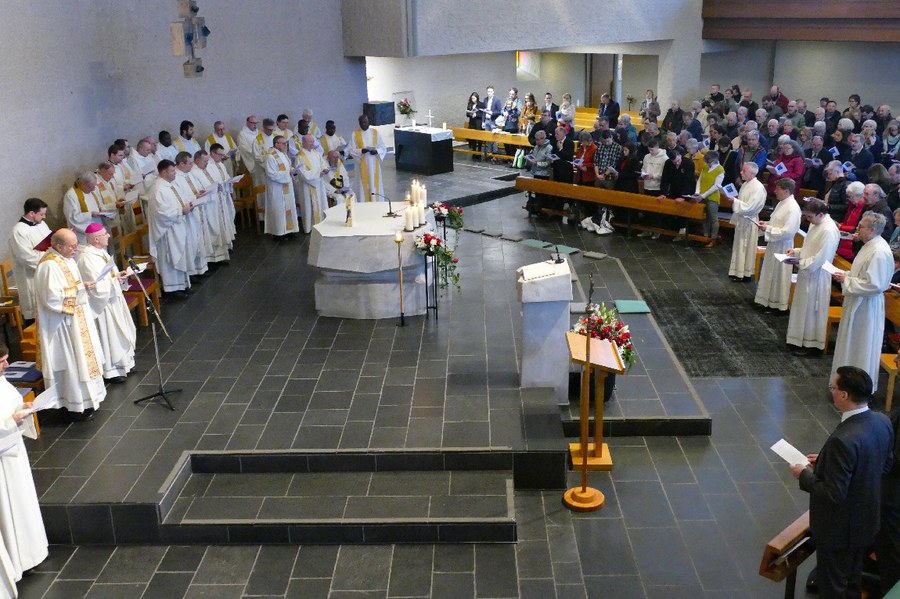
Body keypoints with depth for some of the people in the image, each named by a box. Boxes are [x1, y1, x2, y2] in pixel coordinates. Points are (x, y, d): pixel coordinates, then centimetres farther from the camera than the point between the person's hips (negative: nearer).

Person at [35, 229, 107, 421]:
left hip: (76, 318, 10)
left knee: (82, 357, 17)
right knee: (71, 362, -1)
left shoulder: (66, 259, 7)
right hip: (62, 324, -10)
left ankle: (85, 398, 29)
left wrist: (83, 286, 0)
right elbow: (52, 297, -27)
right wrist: (79, 288, -20)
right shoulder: (49, 266, -22)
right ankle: (75, 407, 10)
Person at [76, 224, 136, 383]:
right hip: (102, 304, -10)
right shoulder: (87, 258, -26)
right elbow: (97, 286, -28)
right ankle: (110, 371, 16)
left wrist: (117, 275, 0)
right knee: (108, 337, 3)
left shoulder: (99, 251, 4)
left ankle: (120, 364, 34)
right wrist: (115, 279, -18)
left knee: (117, 334, 20)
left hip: (111, 299, 10)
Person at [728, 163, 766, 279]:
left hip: (748, 222, -9)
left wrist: (734, 201, -27)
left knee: (746, 248, 1)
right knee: (739, 247, 15)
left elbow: (749, 207, -25)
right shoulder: (745, 184, 7)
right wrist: (735, 220, 17)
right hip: (740, 220, 9)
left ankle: (745, 273, 12)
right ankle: (738, 271, 25)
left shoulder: (758, 188, -20)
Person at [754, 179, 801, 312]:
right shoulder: (782, 203, 8)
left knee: (780, 275, 1)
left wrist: (768, 229, -22)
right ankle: (767, 301, 29)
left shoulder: (792, 208, -21)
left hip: (782, 246, -9)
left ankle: (781, 305, 13)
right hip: (773, 243, 9)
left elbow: (787, 231, -26)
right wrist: (767, 223, 3)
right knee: (770, 273, 17)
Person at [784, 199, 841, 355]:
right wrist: (796, 251, 4)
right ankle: (801, 339, 29)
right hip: (806, 273, 9)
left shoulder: (829, 231, -23)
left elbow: (819, 259, -24)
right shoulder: (816, 224, 7)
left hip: (816, 276, -9)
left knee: (811, 310, 1)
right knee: (803, 308, 17)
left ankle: (811, 344, 12)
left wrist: (799, 262, -18)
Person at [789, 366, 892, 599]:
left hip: (839, 528, -8)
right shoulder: (883, 422, -11)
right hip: (865, 521, 8)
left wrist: (804, 475, -13)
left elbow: (833, 494, -30)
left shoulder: (843, 440, -36)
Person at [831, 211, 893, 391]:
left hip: (866, 307, -10)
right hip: (858, 303, 10)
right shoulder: (871, 245, 6)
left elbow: (873, 284, -28)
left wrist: (846, 280, -19)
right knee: (852, 342, 20)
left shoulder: (879, 252, -25)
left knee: (862, 345, 4)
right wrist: (846, 275, 3)